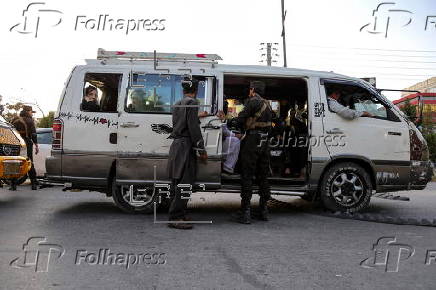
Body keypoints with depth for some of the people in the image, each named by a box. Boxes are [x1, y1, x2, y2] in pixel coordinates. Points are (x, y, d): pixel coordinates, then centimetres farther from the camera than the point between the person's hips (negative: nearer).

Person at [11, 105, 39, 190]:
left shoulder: (14, 120, 10)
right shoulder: (30, 121, -3)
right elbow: (33, 134, -9)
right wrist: (36, 145, -7)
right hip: (27, 145, -3)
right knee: (30, 164, 5)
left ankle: (13, 184, 5)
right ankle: (33, 184, 5)